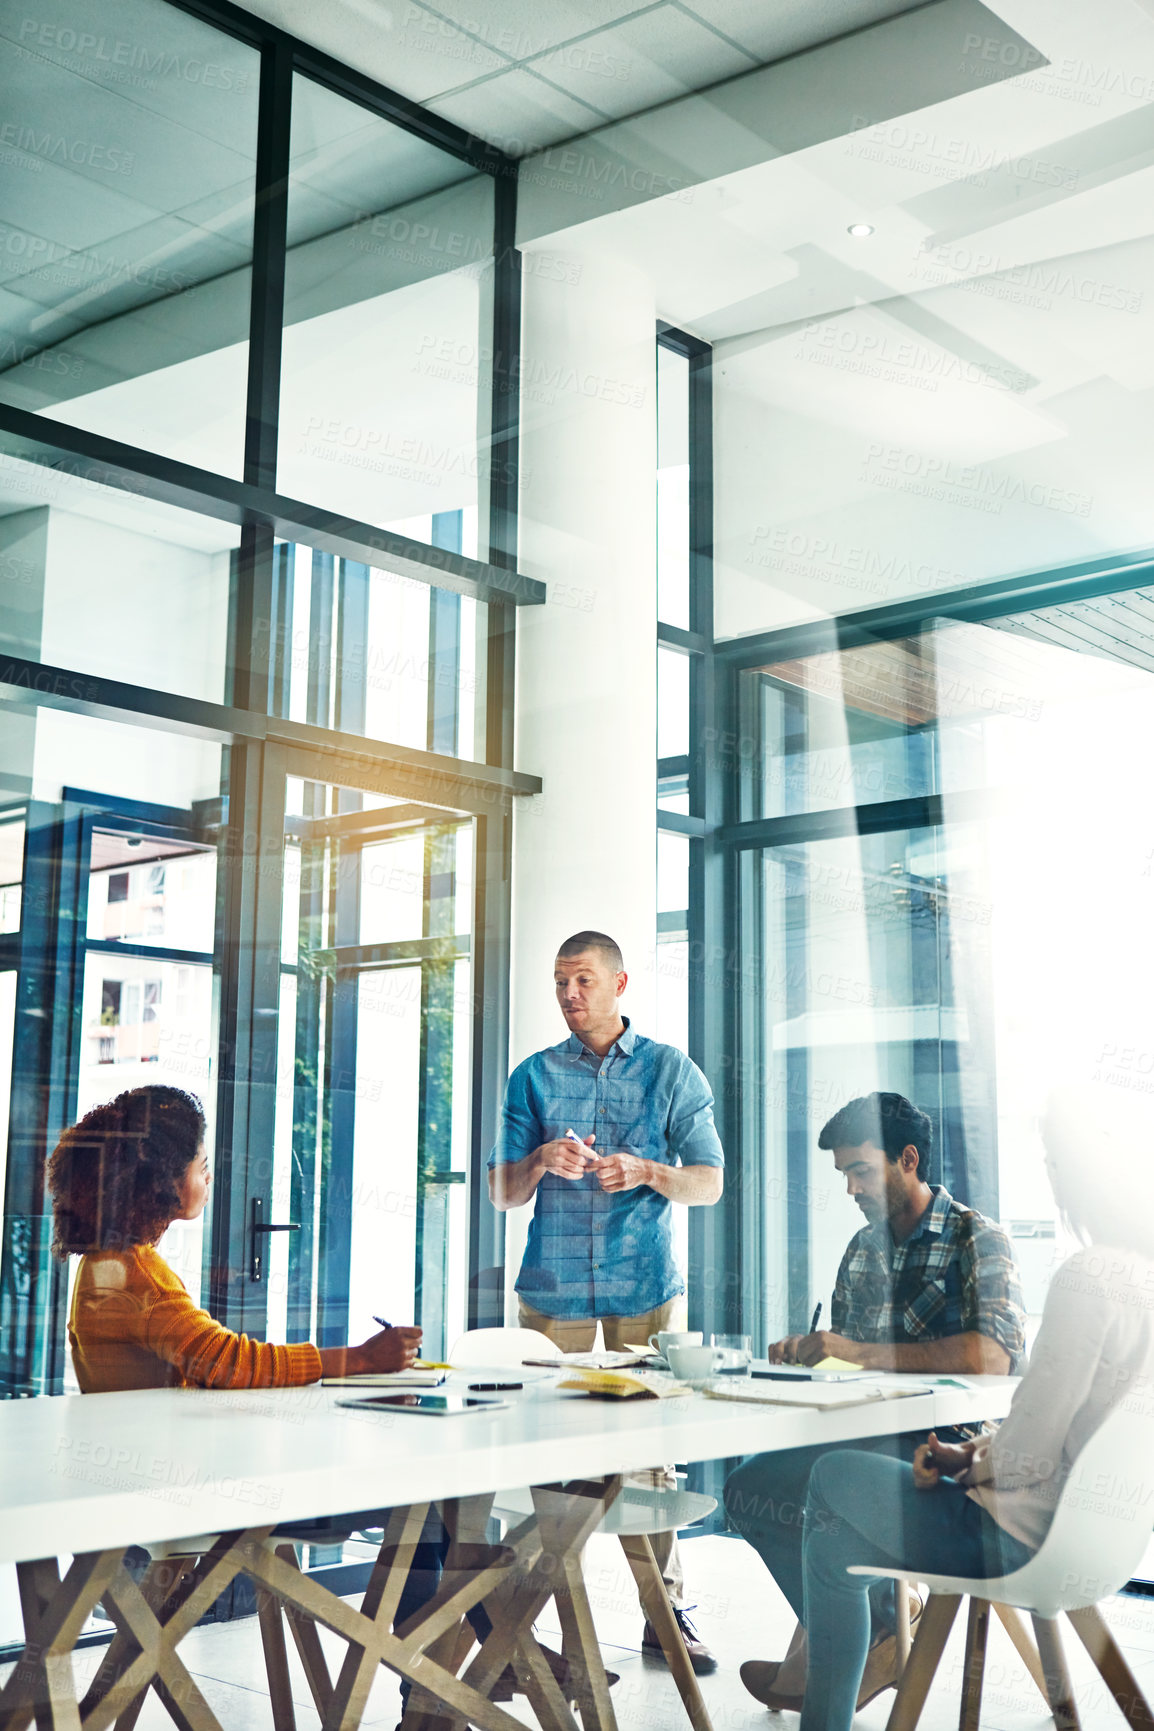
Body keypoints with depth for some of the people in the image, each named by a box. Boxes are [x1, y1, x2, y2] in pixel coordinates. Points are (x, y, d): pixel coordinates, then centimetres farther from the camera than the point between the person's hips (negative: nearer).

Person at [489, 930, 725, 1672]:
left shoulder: (671, 1070, 7)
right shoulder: (534, 1076, 10)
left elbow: (710, 1182, 5)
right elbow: (503, 1192, 9)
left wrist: (649, 1172, -14)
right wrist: (541, 1161, -12)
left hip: (646, 1284, -1)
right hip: (553, 1285, 1)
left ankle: (666, 1611, 8)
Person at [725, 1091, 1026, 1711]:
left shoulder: (976, 1239, -7)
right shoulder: (862, 1248, 17)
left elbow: (991, 1356, -23)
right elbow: (845, 1352, 23)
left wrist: (859, 1352, -23)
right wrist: (805, 1352, -2)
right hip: (877, 1436, 8)